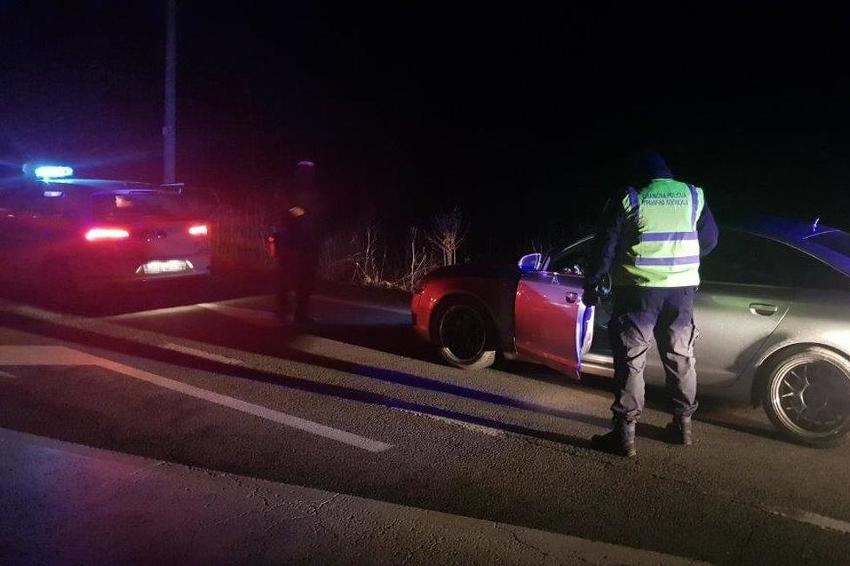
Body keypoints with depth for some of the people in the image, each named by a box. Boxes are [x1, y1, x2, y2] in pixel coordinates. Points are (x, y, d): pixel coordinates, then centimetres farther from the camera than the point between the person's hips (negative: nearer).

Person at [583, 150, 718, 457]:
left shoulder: (628, 200, -5)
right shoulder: (694, 195, 7)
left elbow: (605, 248, -6)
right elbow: (710, 239, 15)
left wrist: (590, 285, 3)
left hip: (639, 290, -4)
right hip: (682, 289, 4)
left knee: (630, 360, 0)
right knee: (681, 356, 17)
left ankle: (624, 434, 0)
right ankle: (683, 425, 29)